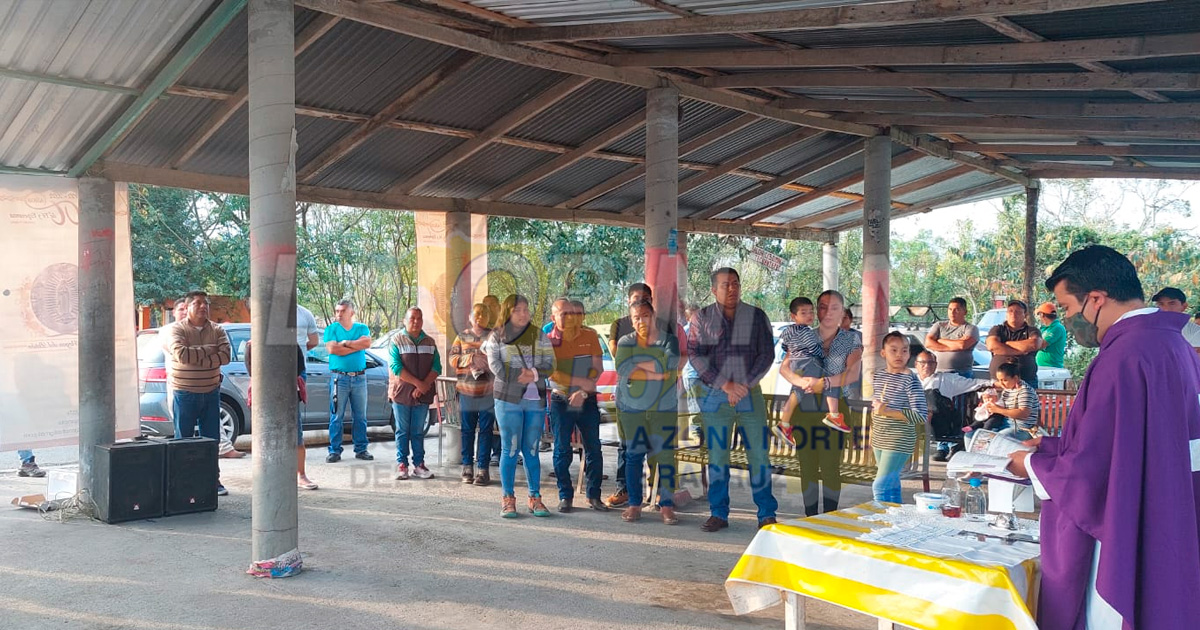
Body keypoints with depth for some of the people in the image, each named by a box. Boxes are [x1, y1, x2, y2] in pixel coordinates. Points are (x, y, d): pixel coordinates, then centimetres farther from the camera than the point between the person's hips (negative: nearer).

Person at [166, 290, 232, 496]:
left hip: (211, 392, 3)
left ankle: (213, 480, 17)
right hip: (185, 393, -3)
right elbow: (181, 354, -23)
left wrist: (195, 358, -16)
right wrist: (208, 351, -13)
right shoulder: (177, 330, -4)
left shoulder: (217, 330, 5)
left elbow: (226, 356, -10)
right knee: (183, 440, 4)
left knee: (212, 439, 8)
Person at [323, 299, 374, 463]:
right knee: (336, 416, -2)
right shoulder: (331, 329, 5)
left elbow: (367, 342, -10)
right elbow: (332, 349, -11)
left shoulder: (362, 328, 10)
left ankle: (361, 449, 14)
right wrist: (357, 346, -7)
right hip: (339, 377, -2)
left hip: (359, 377, 2)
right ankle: (335, 450, 3)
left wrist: (345, 343, -10)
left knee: (360, 416, 7)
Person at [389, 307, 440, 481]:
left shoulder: (430, 342, 11)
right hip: (401, 393, -3)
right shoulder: (397, 340, 0)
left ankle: (419, 464, 11)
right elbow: (396, 367, -11)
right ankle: (402, 464, 8)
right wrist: (418, 383, -16)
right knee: (402, 431, 3)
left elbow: (436, 367, 3)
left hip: (423, 395, 3)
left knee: (418, 432, 7)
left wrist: (425, 385, -12)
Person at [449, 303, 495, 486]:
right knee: (467, 430, 7)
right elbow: (453, 358, 2)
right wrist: (471, 358, -12)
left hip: (488, 390, -2)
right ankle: (467, 467, 16)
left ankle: (483, 469, 6)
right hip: (466, 390, 2)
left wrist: (487, 361, -19)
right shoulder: (462, 337, 11)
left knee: (485, 430, 2)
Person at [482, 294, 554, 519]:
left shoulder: (539, 336, 11)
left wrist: (534, 374, -14)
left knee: (531, 450, 7)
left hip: (535, 400, 2)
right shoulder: (497, 336, 4)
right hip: (508, 399, -2)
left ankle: (535, 498, 12)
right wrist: (521, 377, -11)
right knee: (510, 450, 0)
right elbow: (496, 366, -6)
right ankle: (508, 499, 7)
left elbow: (550, 364, 4)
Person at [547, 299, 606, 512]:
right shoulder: (548, 340, -3)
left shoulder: (590, 337, 2)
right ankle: (565, 496, 14)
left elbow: (598, 368, -3)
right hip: (560, 401, -1)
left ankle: (594, 496, 13)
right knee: (562, 450, 3)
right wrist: (581, 381, -19)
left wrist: (583, 392, -15)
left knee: (593, 449, 3)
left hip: (587, 401, 1)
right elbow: (552, 374, -12)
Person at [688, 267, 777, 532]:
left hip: (750, 394, 0)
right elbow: (695, 355, -4)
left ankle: (767, 514, 9)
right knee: (716, 457, 5)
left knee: (758, 455, -1)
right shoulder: (702, 318, 4)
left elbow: (767, 354, 2)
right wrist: (725, 385, -12)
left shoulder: (756, 316, 5)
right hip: (714, 397, 0)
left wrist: (744, 385, -9)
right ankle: (719, 514, 15)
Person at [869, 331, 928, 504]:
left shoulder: (910, 379, -14)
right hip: (879, 440, 7)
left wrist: (887, 412, -22)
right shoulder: (878, 375, 6)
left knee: (880, 486, -10)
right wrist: (872, 433, 15)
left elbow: (921, 416, -20)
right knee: (892, 485, 15)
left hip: (899, 442, -7)